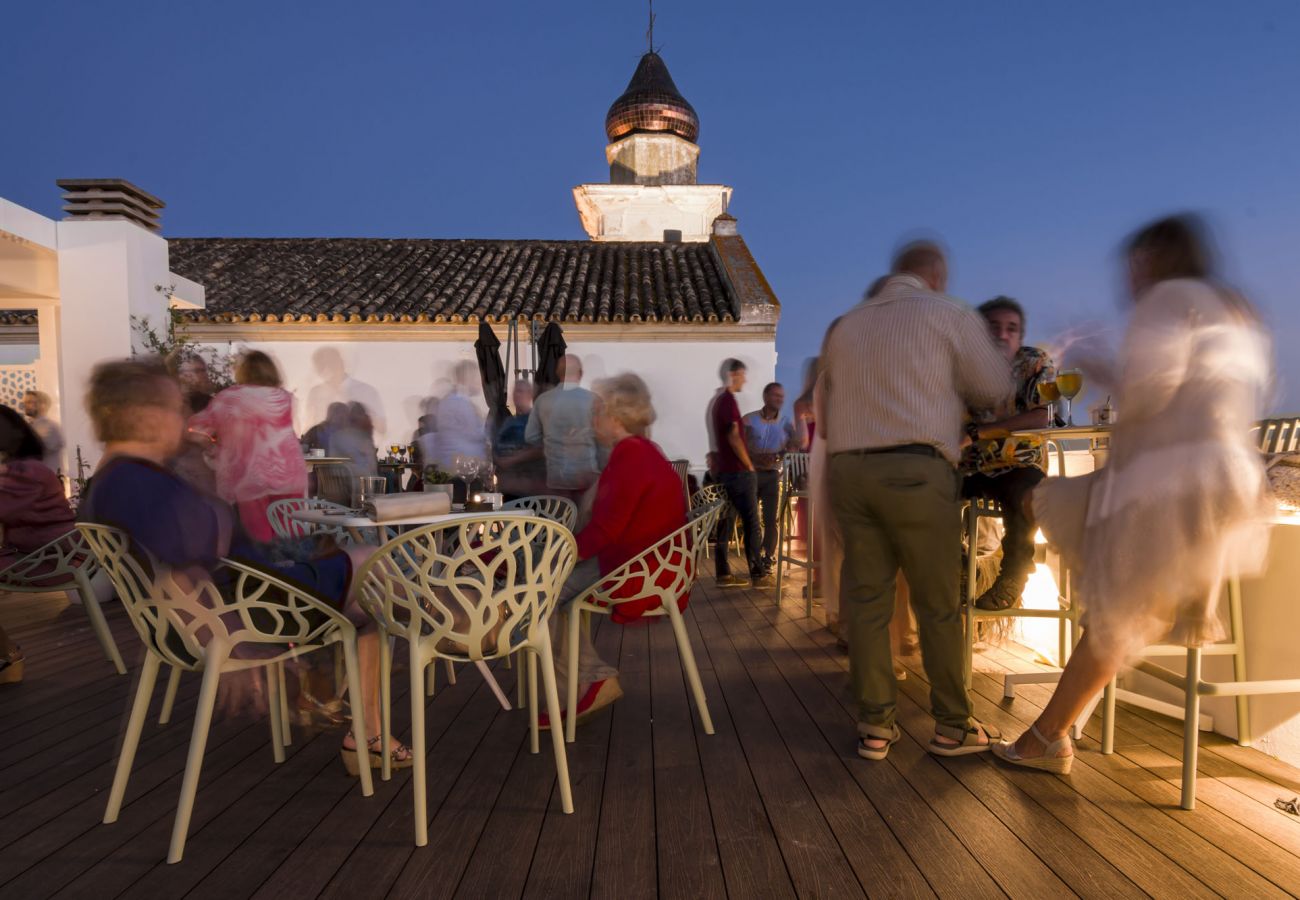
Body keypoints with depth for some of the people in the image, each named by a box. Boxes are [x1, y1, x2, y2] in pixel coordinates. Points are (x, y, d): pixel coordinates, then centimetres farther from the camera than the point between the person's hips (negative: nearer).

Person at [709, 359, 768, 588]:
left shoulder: (716, 400, 16)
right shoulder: (729, 400, -13)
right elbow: (734, 437, -19)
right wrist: (749, 465, -10)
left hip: (725, 470, 9)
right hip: (739, 471, -9)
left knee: (726, 522, 8)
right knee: (751, 523, -4)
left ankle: (724, 573, 10)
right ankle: (759, 574, 1)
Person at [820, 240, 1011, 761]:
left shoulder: (845, 325, 19)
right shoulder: (950, 314, 7)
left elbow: (824, 409, 21)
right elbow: (995, 390, 12)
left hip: (847, 469, 5)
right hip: (916, 469, -4)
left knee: (865, 599, 6)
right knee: (938, 603, 6)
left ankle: (874, 727, 12)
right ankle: (952, 727, 16)